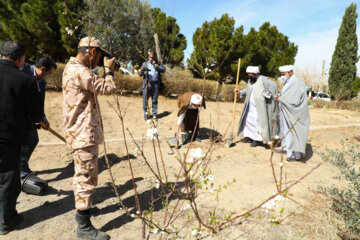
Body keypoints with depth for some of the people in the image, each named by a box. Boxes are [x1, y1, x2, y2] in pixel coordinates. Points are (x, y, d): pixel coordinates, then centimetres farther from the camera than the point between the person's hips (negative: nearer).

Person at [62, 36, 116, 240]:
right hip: (84, 133, -11)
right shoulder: (80, 72, -20)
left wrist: (107, 71, 10)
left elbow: (95, 85, 18)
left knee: (83, 175, 23)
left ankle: (83, 209, 42)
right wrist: (108, 70, -2)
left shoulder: (72, 67, 13)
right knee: (87, 177, -2)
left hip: (81, 131, 11)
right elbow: (108, 88, -17)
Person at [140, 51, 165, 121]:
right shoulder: (145, 64, 10)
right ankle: (145, 113, 15)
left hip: (155, 84, 1)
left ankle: (154, 115, 14)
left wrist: (156, 65, -15)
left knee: (155, 100, 5)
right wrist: (141, 70, -22)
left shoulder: (158, 63, 12)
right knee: (145, 99, -1)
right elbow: (141, 74, 0)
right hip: (147, 84, -1)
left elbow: (163, 70, -5)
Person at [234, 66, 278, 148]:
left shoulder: (263, 80, -11)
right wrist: (240, 92, 7)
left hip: (259, 107, -8)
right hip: (250, 106, 8)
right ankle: (249, 136, 30)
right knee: (248, 120, 14)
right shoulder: (250, 80, 10)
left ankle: (257, 139, 8)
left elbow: (273, 85, -14)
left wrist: (267, 93, -24)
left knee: (257, 121, -6)